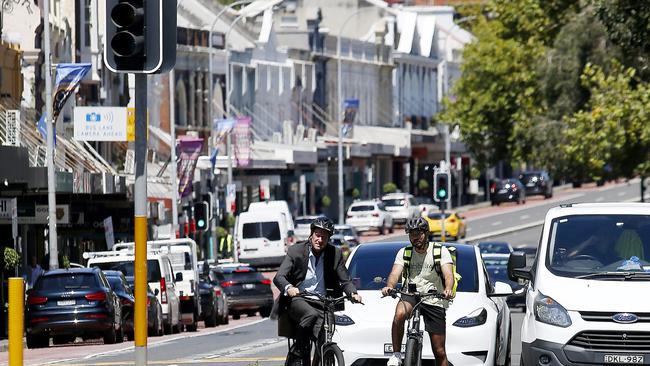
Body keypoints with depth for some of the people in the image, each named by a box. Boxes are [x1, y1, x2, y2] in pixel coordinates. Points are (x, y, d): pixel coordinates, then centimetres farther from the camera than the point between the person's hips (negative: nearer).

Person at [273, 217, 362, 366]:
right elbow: (279, 277, -9)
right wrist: (289, 288, -32)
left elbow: (345, 281, 6)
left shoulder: (335, 254, 6)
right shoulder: (296, 250, 0)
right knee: (310, 315, -35)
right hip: (297, 299, -2)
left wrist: (353, 293, -18)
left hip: (321, 303, 2)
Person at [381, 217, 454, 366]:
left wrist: (448, 289, -38)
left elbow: (448, 275, -15)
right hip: (410, 296, 1)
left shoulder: (440, 251, -2)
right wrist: (389, 286, -33)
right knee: (399, 314, -35)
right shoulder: (404, 253, 5)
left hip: (434, 302, -1)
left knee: (439, 352, 0)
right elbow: (395, 273, -9)